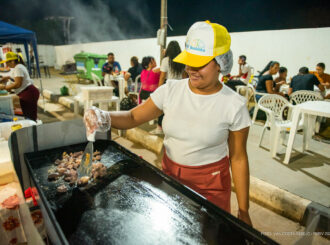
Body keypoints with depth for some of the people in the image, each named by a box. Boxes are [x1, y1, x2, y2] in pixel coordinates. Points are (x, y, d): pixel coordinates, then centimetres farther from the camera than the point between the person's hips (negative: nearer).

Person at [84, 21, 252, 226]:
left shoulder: (234, 105, -16)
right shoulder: (170, 91, -10)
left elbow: (238, 158, -10)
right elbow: (133, 117, -5)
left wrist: (243, 211, -5)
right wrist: (103, 116, -26)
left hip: (210, 184, -2)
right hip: (169, 174, 3)